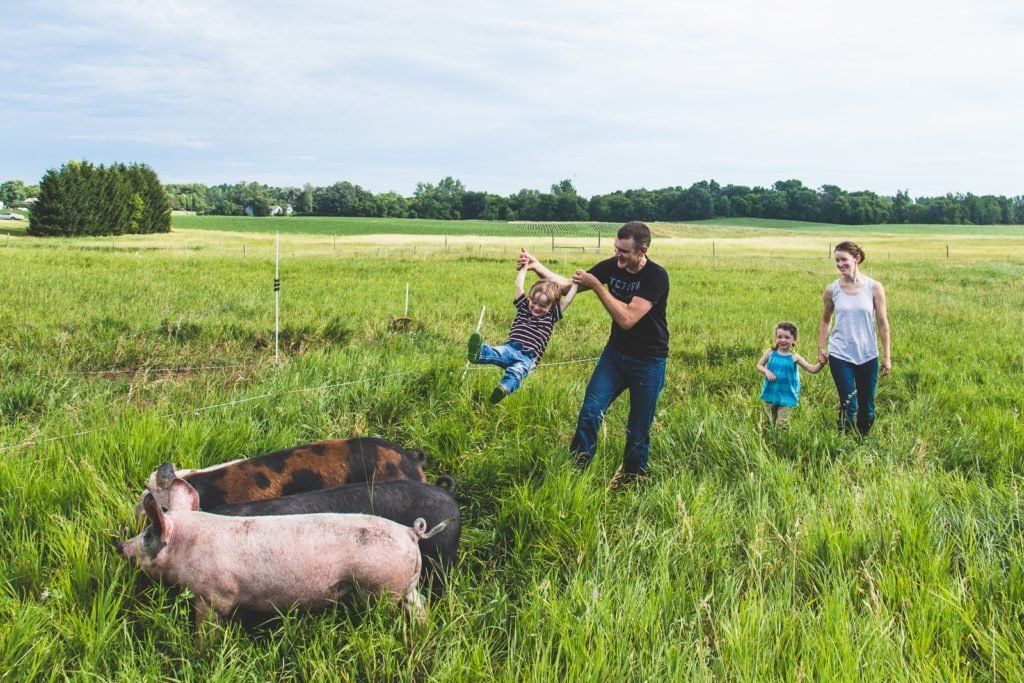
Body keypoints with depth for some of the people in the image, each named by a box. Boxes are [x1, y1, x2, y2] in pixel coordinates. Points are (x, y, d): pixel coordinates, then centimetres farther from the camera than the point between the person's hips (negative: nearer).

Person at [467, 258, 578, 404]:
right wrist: (524, 266, 21)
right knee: (501, 353, -37)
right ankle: (478, 353, -71)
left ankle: (504, 388, -70)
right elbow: (518, 286, 17)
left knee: (516, 370, -37)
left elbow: (567, 299, 10)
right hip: (511, 348, 1)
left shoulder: (551, 316, 15)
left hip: (528, 358, -1)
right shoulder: (524, 307, 20)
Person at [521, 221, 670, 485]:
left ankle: (633, 476, 24)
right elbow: (568, 285, 1)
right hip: (615, 353, 5)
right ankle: (576, 468, 0)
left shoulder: (656, 277, -22)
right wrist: (537, 267, -14)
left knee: (638, 428, 5)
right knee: (590, 411, -9)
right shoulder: (611, 267, -5)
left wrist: (596, 286, -26)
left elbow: (627, 319, -29)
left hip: (648, 362, -4)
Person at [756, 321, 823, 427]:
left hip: (787, 396, -2)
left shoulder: (794, 357, -12)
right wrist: (766, 371, -16)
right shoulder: (770, 353, -6)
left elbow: (812, 370, -13)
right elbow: (759, 365, 5)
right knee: (771, 422, 15)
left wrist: (820, 364, -34)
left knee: (782, 424, -3)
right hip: (771, 394, 2)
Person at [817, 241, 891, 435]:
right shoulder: (832, 290, -2)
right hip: (840, 356, -1)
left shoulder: (874, 288, -5)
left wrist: (887, 356, 0)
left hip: (868, 356, 1)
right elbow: (825, 321, 12)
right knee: (848, 405, -8)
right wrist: (821, 349, 8)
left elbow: (882, 323, -1)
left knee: (867, 408, 10)